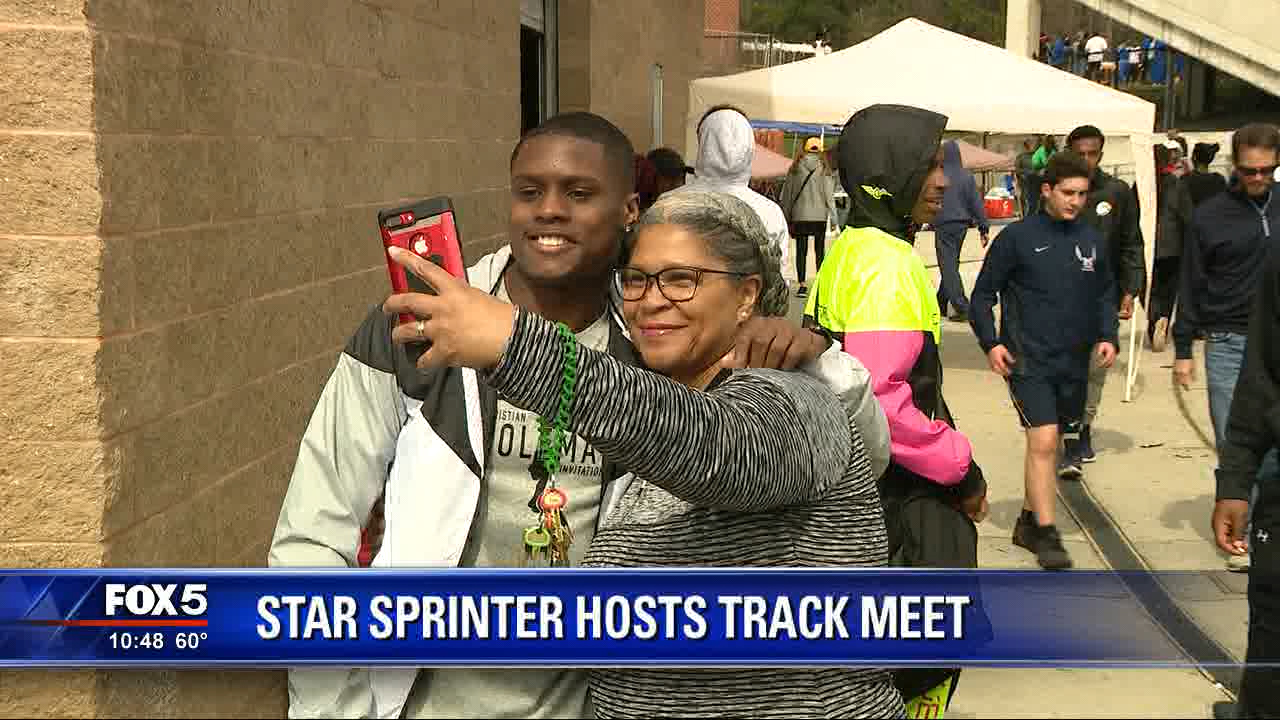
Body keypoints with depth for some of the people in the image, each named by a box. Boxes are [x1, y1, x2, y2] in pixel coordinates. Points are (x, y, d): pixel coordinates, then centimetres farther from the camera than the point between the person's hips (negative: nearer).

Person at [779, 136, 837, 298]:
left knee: (801, 250, 3)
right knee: (819, 250, 8)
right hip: (819, 215, 0)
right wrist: (833, 215, 1)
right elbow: (829, 193, -3)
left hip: (799, 215, 0)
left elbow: (787, 192, 6)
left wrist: (786, 216, 13)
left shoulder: (795, 167, 2)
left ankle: (802, 285, -3)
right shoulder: (824, 168, -2)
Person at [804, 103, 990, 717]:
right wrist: (960, 466, -17)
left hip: (852, 482, 10)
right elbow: (878, 395, -29)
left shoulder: (845, 251, 11)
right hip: (900, 497, -10)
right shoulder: (888, 263, -20)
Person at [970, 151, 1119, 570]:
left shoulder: (1093, 241, 6)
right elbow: (983, 294, -1)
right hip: (1028, 359, -5)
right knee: (1043, 440, -15)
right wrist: (991, 342, -11)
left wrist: (1107, 336, 4)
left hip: (1074, 363, 5)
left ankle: (1029, 521, 29)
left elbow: (1105, 295, 18)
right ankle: (1047, 536, -9)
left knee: (1051, 442, 14)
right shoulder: (1018, 237, -6)